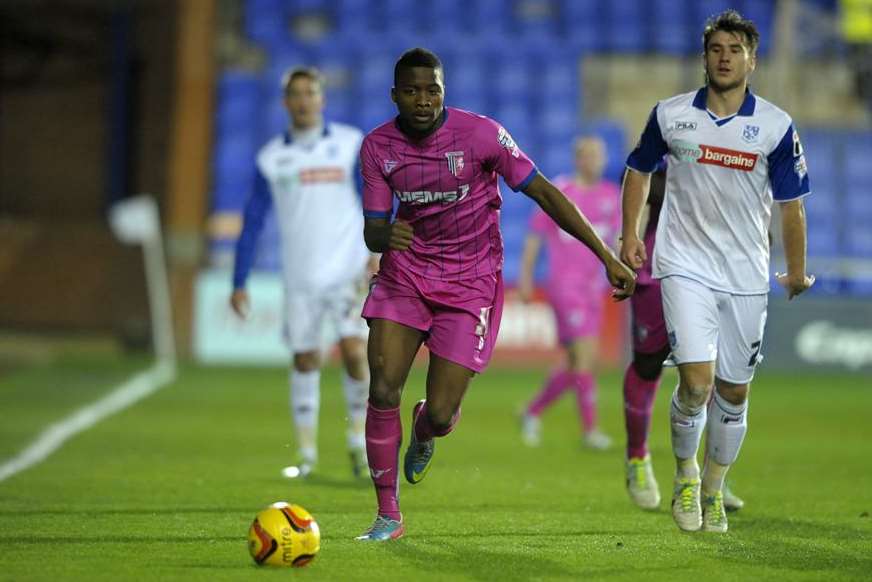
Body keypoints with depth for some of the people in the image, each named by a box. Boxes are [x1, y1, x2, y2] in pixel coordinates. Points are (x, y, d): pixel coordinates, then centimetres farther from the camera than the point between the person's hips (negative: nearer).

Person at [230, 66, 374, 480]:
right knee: (305, 361, 5)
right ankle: (306, 453, 17)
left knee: (355, 352, -16)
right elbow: (252, 223, 10)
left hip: (350, 271, -2)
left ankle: (359, 443, 2)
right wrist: (239, 284, 7)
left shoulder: (352, 144, 0)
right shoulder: (271, 158, 6)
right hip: (300, 277, 2)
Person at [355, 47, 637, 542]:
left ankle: (424, 433, 34)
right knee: (383, 391, -15)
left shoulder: (480, 133, -16)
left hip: (470, 282, -2)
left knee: (440, 415, -8)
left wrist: (607, 256, -12)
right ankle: (388, 515, 1)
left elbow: (544, 192, -11)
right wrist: (386, 236, -31)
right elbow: (373, 231, -3)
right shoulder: (378, 147, -6)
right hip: (405, 273, 2)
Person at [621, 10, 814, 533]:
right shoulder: (671, 115, -2)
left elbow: (791, 204, 4)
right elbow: (640, 170, 15)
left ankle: (714, 490, 30)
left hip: (746, 274, 1)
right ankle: (685, 476, 10)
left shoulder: (776, 126, -5)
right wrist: (630, 234, 8)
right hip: (686, 266, -1)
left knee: (734, 393, 8)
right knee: (697, 382, -16)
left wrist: (797, 272, 10)